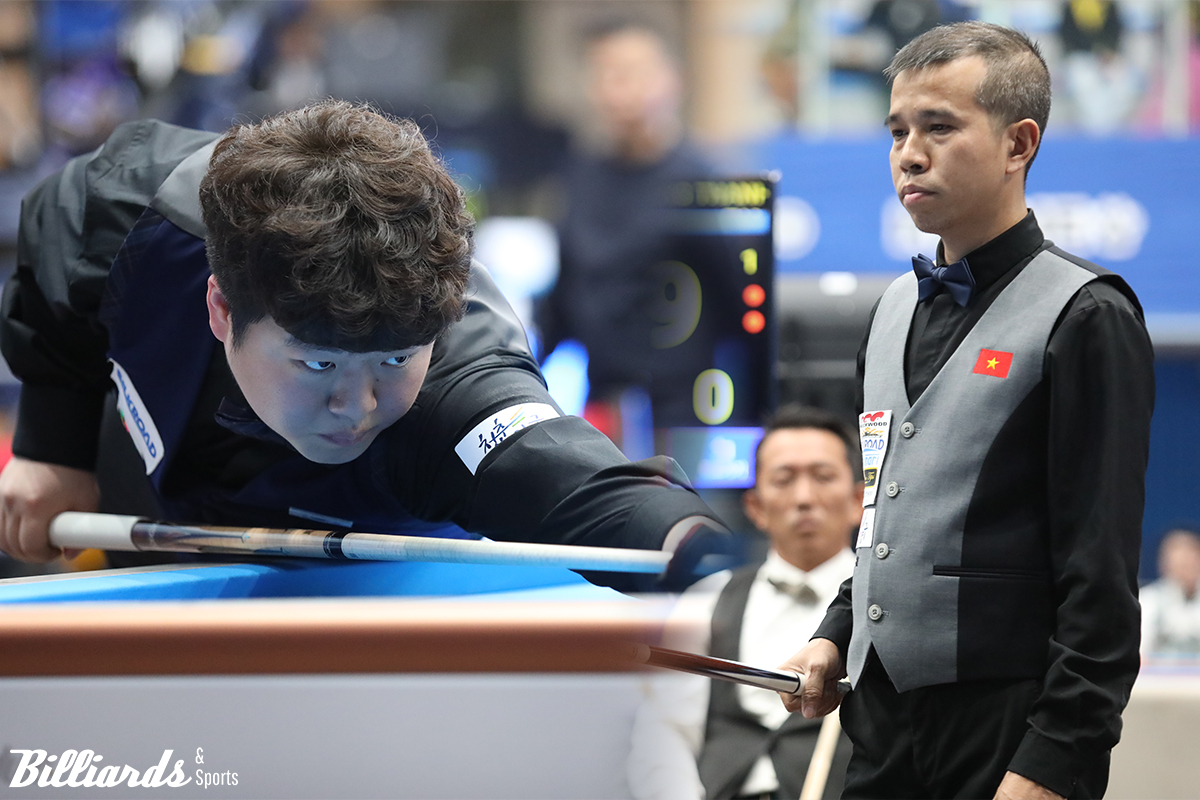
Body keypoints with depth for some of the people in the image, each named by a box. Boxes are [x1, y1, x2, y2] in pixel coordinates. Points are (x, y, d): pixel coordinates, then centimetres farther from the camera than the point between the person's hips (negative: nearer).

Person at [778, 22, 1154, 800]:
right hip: (883, 716, 7)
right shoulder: (898, 307, 14)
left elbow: (1101, 571, -14)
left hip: (1008, 727, -7)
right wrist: (838, 635, 10)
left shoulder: (1086, 317, -10)